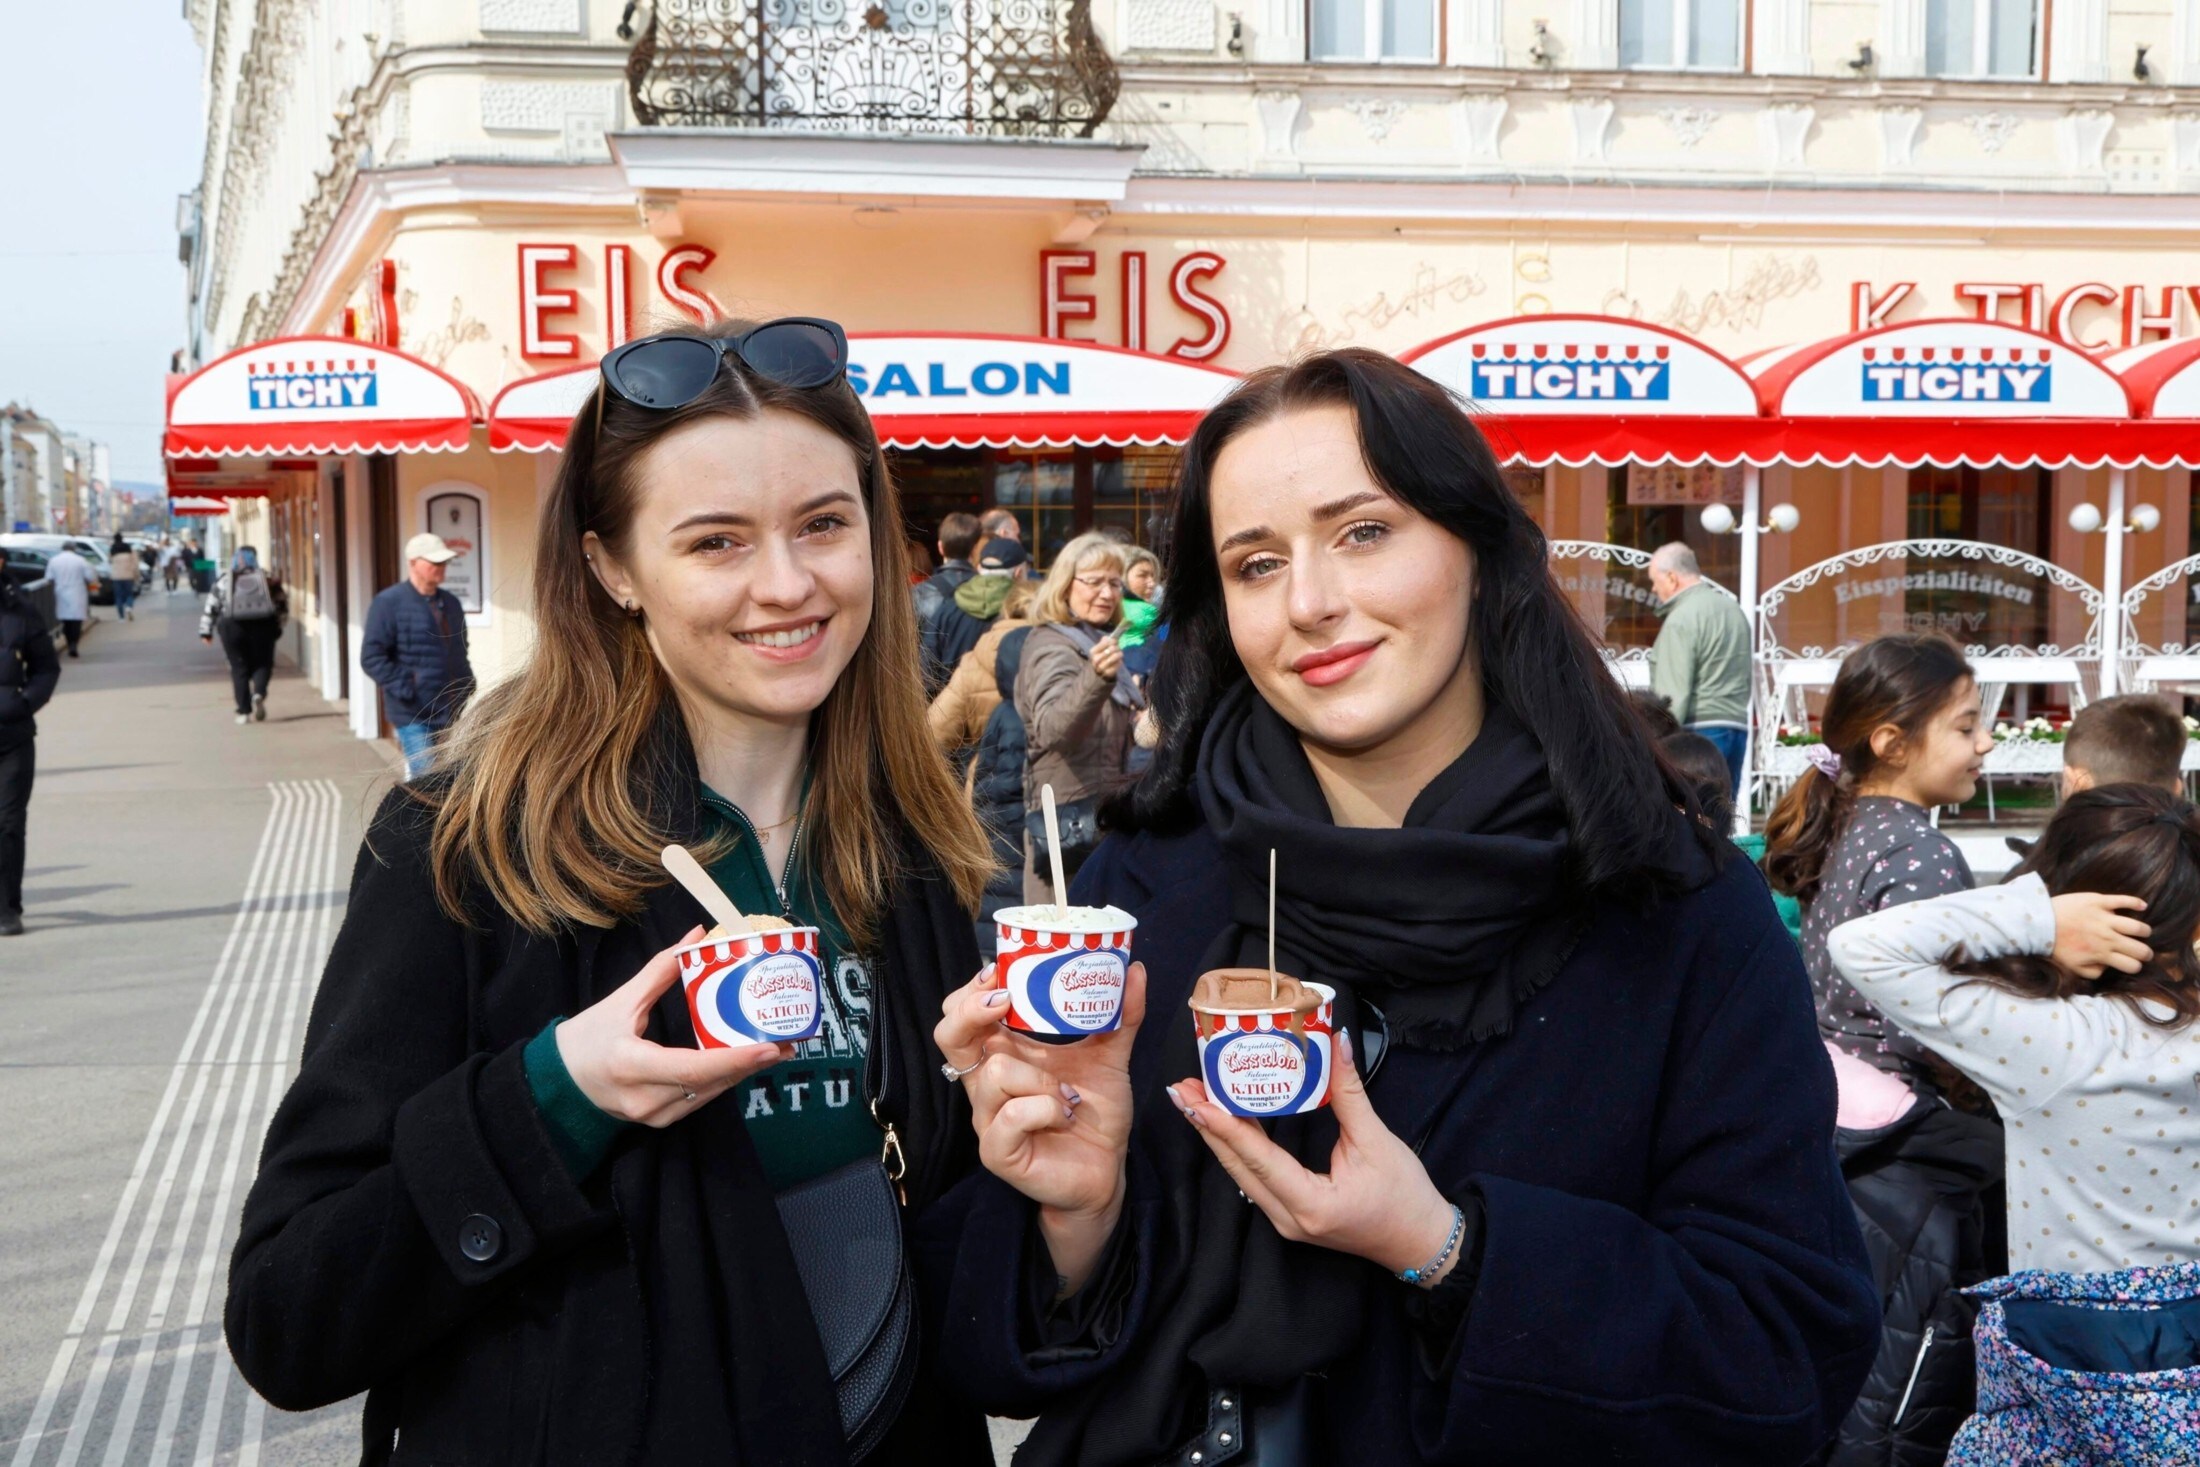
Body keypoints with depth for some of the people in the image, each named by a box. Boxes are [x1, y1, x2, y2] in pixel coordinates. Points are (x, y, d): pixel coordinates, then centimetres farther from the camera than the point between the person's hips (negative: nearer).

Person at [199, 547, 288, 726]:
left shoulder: (224, 581, 9)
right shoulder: (268, 578, 9)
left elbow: (210, 607, 8)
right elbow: (282, 604, 8)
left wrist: (206, 631, 12)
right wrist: (277, 627, 16)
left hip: (232, 627, 0)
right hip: (262, 625, 0)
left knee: (239, 669, 7)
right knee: (262, 664, 10)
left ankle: (244, 711, 4)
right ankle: (259, 693, -19)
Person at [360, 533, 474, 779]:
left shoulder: (451, 603, 14)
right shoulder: (389, 602, -8)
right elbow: (372, 657, -13)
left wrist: (466, 684, 10)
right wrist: (406, 690, -18)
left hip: (450, 713, 7)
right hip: (414, 714, -7)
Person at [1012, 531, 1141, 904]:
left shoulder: (1095, 641, 16)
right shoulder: (1054, 648, -15)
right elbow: (1051, 730, -36)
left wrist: (1137, 720, 17)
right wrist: (1097, 678, -49)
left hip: (1103, 815, 10)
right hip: (1072, 821, -10)